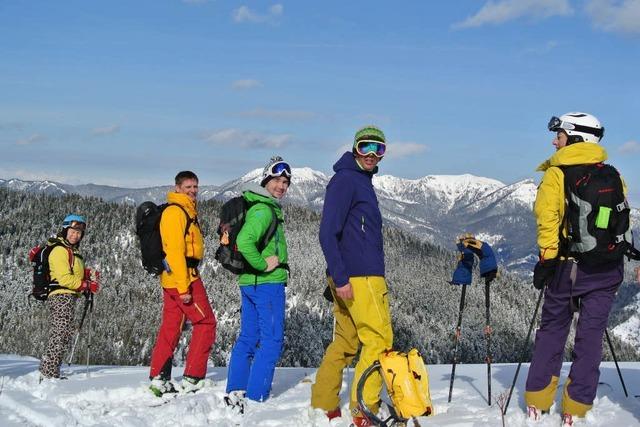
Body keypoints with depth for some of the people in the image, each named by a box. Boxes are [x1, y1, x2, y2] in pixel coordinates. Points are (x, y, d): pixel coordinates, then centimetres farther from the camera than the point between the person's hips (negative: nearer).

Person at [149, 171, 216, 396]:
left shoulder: (186, 211, 19)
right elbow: (175, 250, -20)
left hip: (171, 279, 9)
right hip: (183, 278, -9)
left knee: (170, 327, 10)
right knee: (206, 323, -2)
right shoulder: (176, 212, -13)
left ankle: (158, 378, 12)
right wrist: (184, 286, -23)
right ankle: (193, 378, -1)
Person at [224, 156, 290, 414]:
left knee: (248, 338, 13)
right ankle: (255, 400, -5)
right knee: (271, 341, -5)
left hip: (249, 282, 10)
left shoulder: (267, 207, 16)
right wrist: (263, 265, -19)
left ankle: (235, 393, 17)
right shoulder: (265, 210, -16)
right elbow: (244, 241, -30)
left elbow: (242, 238, 27)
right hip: (268, 283, -10)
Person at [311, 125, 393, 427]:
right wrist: (340, 278, -22)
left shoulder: (361, 182, 20)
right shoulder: (345, 180, -10)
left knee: (345, 343, 12)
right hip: (359, 278, -10)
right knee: (379, 339, -7)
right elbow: (327, 233, -17)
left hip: (351, 277, 10)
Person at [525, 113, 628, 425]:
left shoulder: (556, 174, -6)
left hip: (568, 266, -2)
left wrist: (546, 259, -10)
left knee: (552, 330, 12)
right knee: (591, 335, 7)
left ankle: (538, 401, 16)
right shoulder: (612, 175, 6)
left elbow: (547, 219, -14)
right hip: (607, 268, 2)